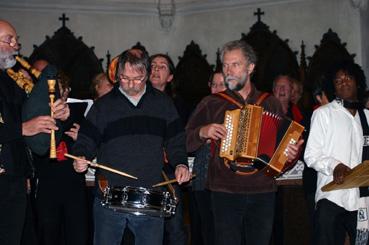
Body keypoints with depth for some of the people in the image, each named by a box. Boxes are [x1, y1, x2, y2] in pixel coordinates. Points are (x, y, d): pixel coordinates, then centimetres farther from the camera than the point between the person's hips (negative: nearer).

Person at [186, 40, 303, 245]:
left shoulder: (271, 103, 11)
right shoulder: (211, 103, 6)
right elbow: (185, 142, 5)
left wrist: (292, 153, -6)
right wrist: (202, 132, -14)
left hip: (263, 191, 2)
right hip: (225, 191, -2)